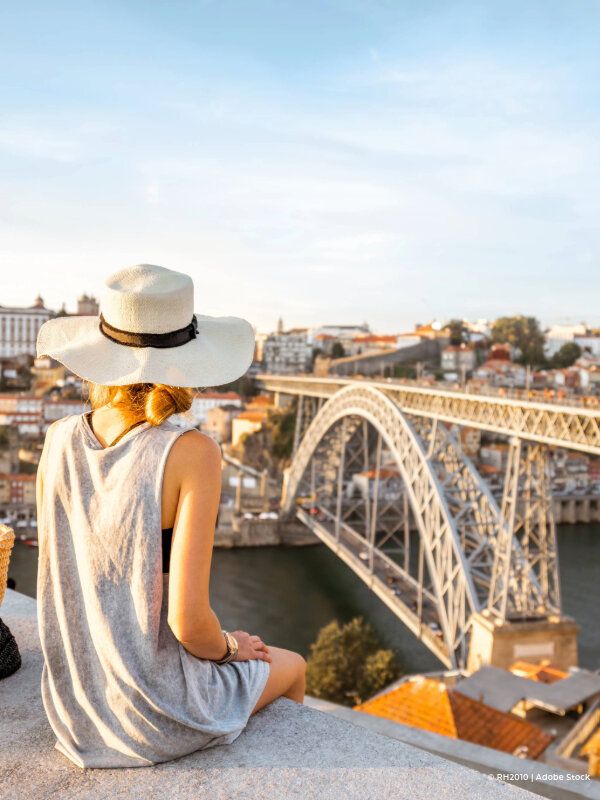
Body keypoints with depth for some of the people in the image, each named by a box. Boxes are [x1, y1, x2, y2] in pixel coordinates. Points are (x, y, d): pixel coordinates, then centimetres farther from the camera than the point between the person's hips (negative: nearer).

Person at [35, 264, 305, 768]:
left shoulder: (61, 439, -10)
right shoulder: (191, 453, -26)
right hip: (164, 715, -5)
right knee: (291, 667, 27)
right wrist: (228, 647, -4)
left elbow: (57, 578, 2)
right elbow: (189, 620, -26)